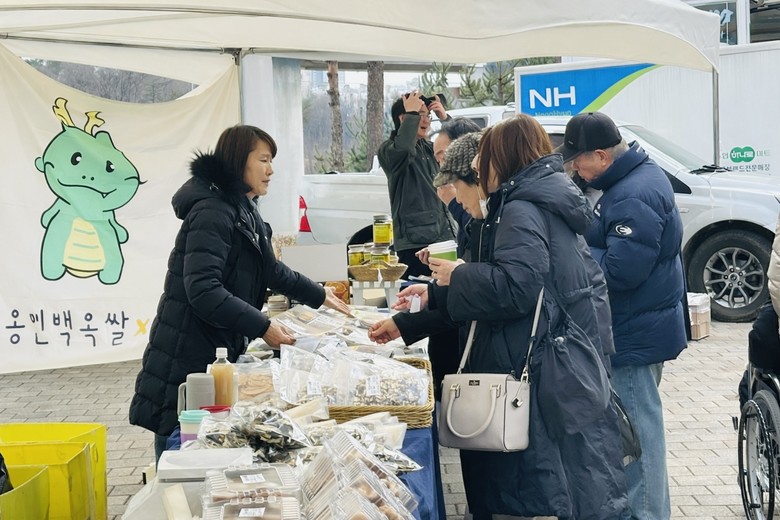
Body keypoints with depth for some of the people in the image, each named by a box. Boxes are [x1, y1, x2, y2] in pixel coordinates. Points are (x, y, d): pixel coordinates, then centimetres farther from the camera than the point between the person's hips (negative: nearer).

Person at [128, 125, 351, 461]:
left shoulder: (244, 211, 15)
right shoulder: (212, 212, -17)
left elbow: (269, 270, 30)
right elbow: (203, 290, -27)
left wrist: (319, 296, 32)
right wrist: (262, 327, -25)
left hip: (220, 352, 10)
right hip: (186, 360, -10)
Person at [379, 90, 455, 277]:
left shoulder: (428, 148, 19)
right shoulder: (388, 149, -3)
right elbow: (403, 148, -25)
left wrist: (445, 118, 5)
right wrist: (412, 113, -15)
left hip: (444, 235, 7)